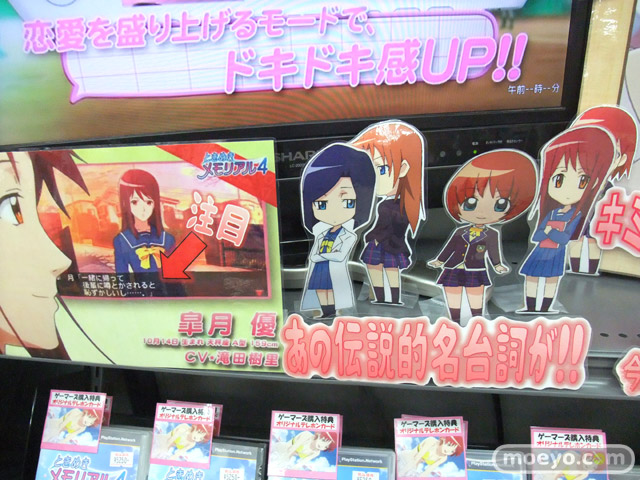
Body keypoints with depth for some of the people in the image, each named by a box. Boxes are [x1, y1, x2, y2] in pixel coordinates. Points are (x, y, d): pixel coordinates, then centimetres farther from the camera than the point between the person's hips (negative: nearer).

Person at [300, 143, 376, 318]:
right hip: (318, 276, 6)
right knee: (325, 308, 16)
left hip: (336, 277, -6)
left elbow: (341, 256, -19)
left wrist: (323, 254, -10)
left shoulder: (348, 236, -8)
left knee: (337, 309, 0)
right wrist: (329, 255, -11)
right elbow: (312, 256, 1)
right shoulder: (321, 235, 7)